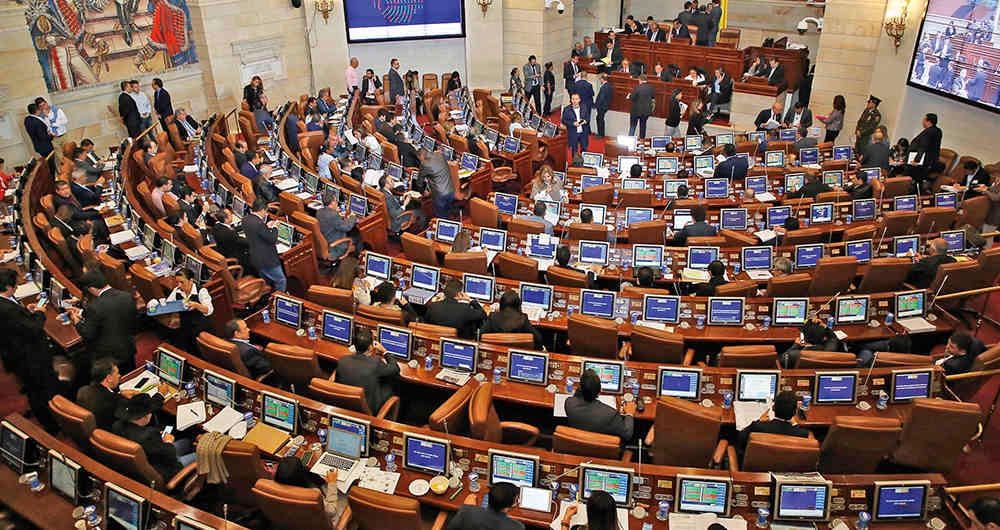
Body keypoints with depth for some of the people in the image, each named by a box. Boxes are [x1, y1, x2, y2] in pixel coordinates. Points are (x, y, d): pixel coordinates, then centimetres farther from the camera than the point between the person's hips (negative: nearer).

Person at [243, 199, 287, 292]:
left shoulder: (246, 219, 1)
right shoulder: (259, 223, -27)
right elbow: (273, 239, -20)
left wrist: (267, 226, 6)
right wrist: (274, 228, -5)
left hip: (255, 258, 10)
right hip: (267, 259, -10)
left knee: (267, 282, 24)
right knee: (281, 281, 3)